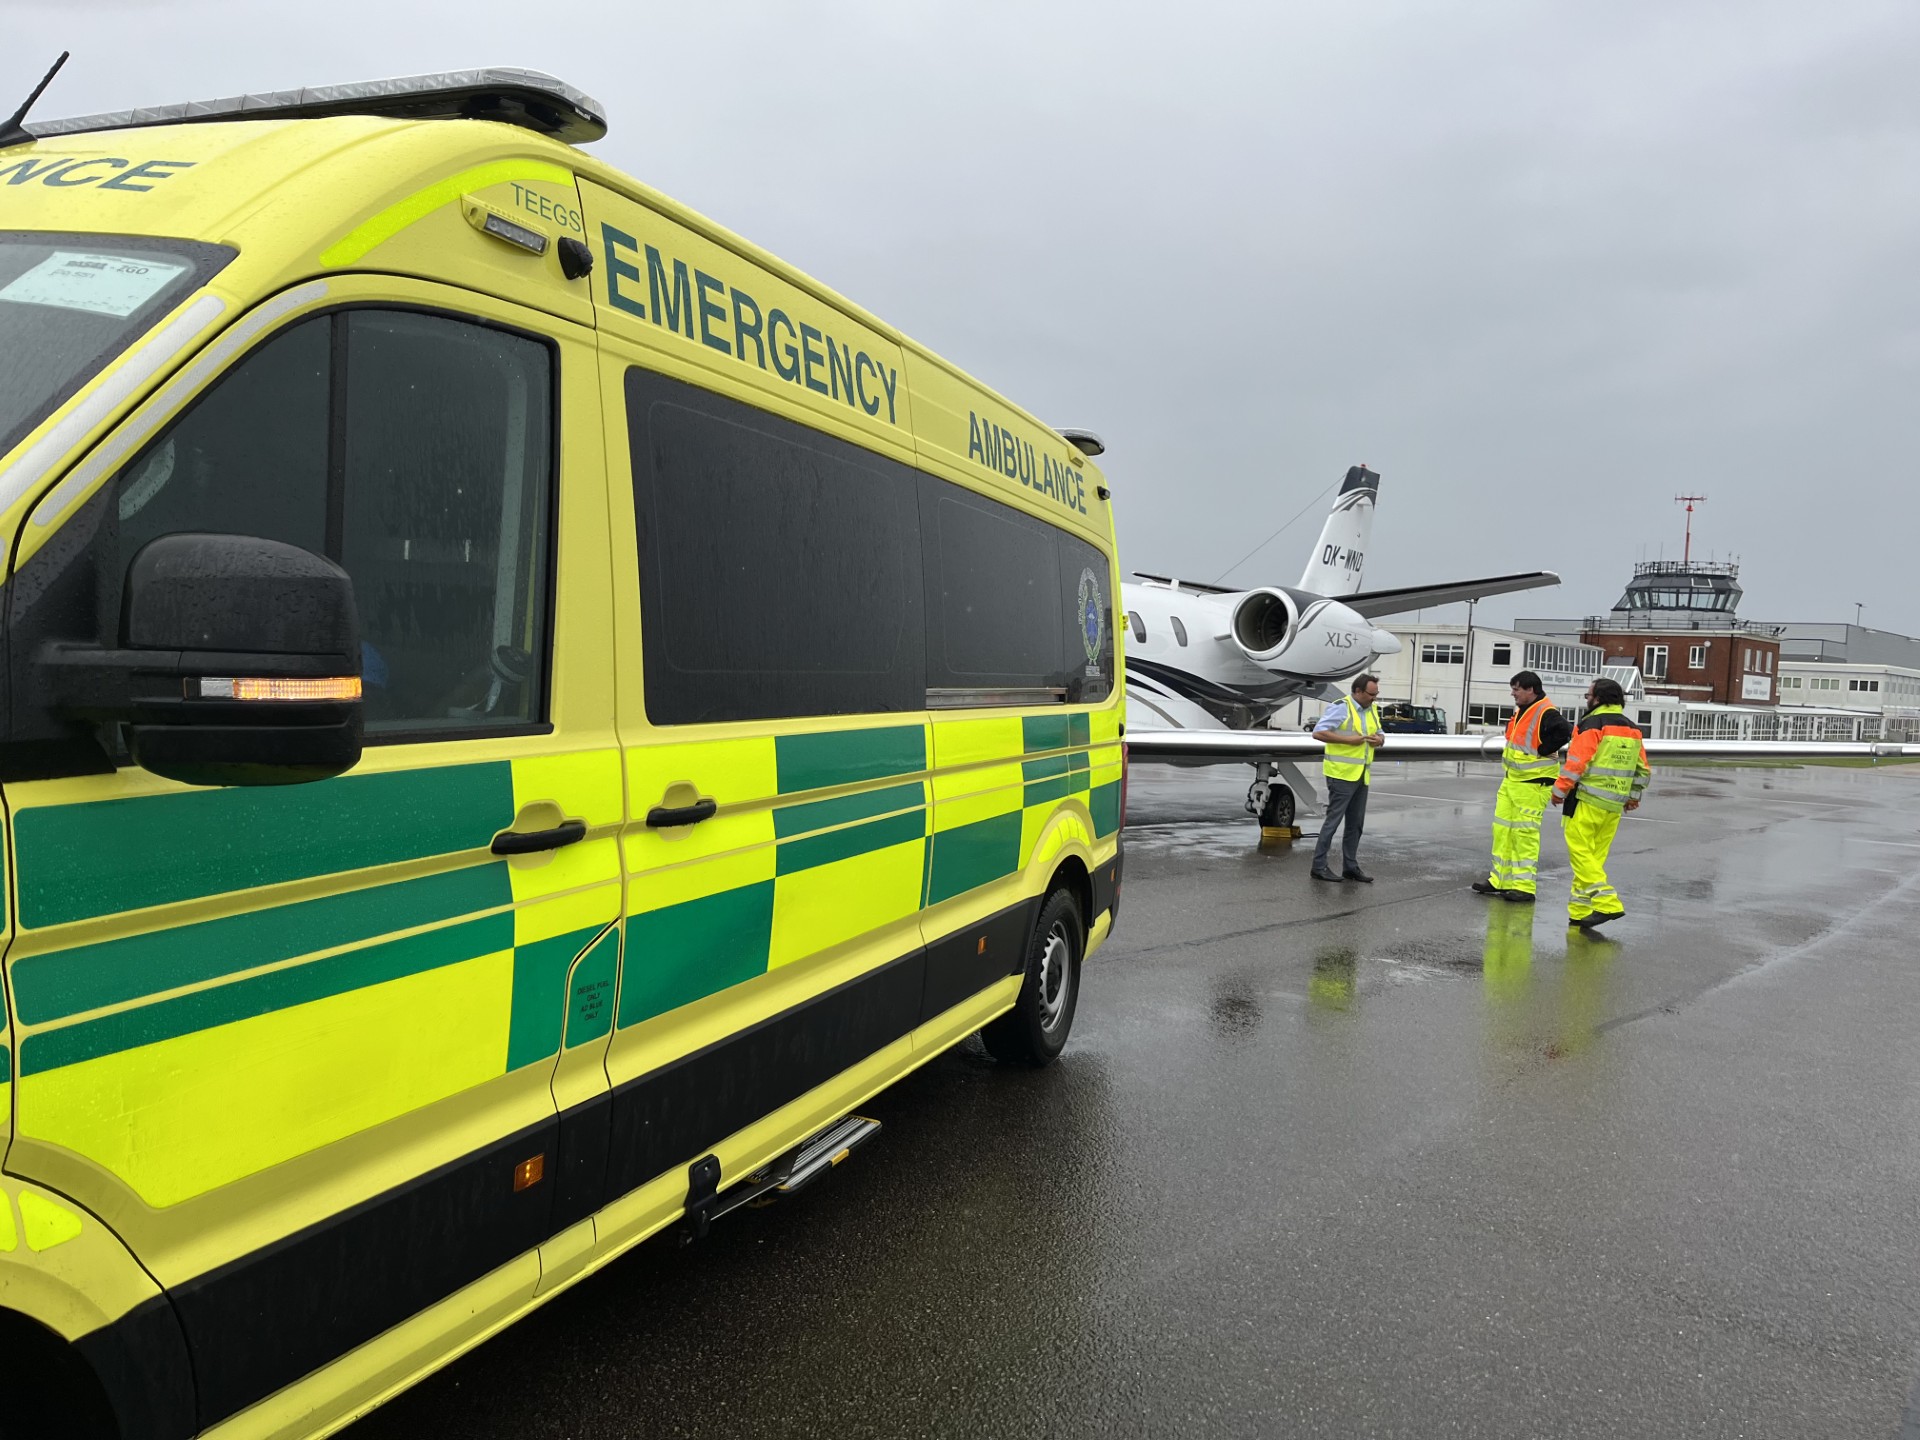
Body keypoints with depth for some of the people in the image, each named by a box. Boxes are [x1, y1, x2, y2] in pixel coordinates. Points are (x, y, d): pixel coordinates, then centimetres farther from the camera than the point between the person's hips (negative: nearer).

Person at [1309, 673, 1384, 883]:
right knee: (1333, 820, -5)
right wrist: (1348, 740, -21)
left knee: (1356, 823, 11)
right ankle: (1319, 866, 1)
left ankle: (1350, 866, 20)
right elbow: (1318, 732, -17)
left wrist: (1379, 740, 0)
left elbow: (1379, 734, 24)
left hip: (1361, 775, 8)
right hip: (1341, 774, -8)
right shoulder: (1341, 707, -11)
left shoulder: (1372, 710, 13)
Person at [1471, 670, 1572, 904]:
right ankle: (1500, 880, 21)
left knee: (1525, 832, -8)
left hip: (1533, 783, -10)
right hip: (1511, 780, 10)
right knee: (1502, 828, 12)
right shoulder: (1520, 711, 12)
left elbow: (1564, 732, -32)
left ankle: (1524, 886, -3)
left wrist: (1540, 752, -21)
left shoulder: (1546, 713, -17)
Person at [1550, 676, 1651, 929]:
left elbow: (1576, 763, -14)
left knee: (1580, 851, -6)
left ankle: (1607, 902, -16)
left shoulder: (1591, 724, -10)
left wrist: (1560, 791, -4)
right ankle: (1580, 909, 13)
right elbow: (1643, 769, 19)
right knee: (1596, 855, 10)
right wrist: (1633, 796, 30)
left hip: (1588, 802, -8)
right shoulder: (1633, 730, 15)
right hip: (1615, 805, 8)